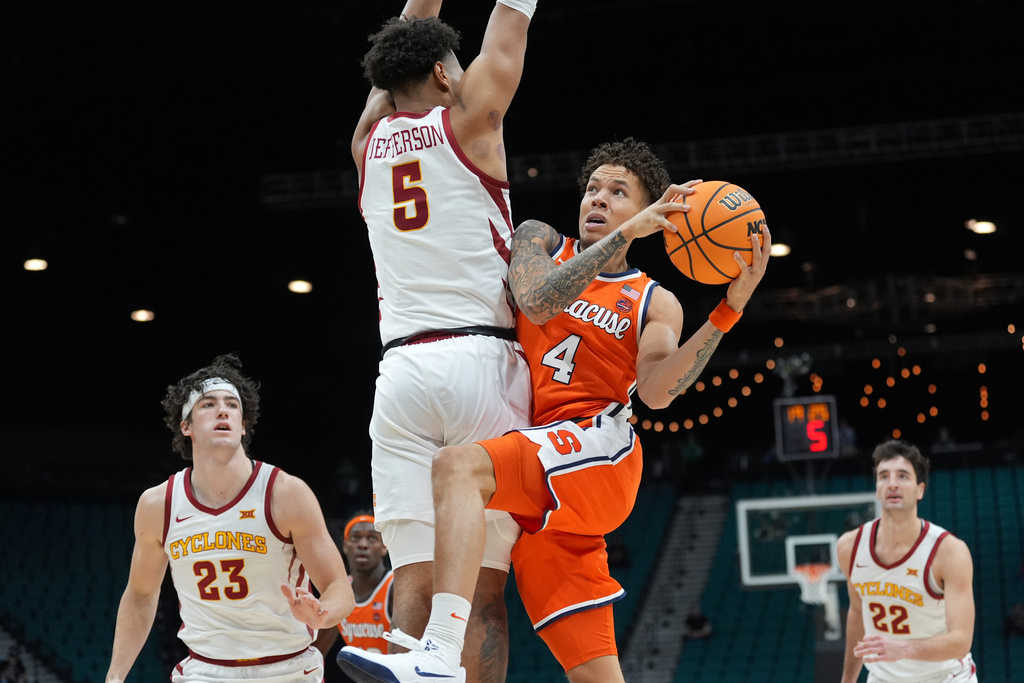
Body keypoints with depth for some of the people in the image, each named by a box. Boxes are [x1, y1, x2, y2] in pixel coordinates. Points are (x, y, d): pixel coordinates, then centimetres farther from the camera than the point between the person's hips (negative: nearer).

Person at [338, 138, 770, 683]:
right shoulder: (539, 240, 19)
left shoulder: (655, 305, 14)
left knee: (457, 466, -32)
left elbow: (656, 392, -6)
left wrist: (729, 311, -14)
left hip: (598, 448, -3)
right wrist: (626, 234, -10)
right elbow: (536, 303, -4)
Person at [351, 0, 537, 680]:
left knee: (415, 580, -2)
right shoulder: (467, 115, 5)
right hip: (480, 361, -4)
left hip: (401, 370, 4)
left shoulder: (370, 141, 16)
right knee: (482, 585, -6)